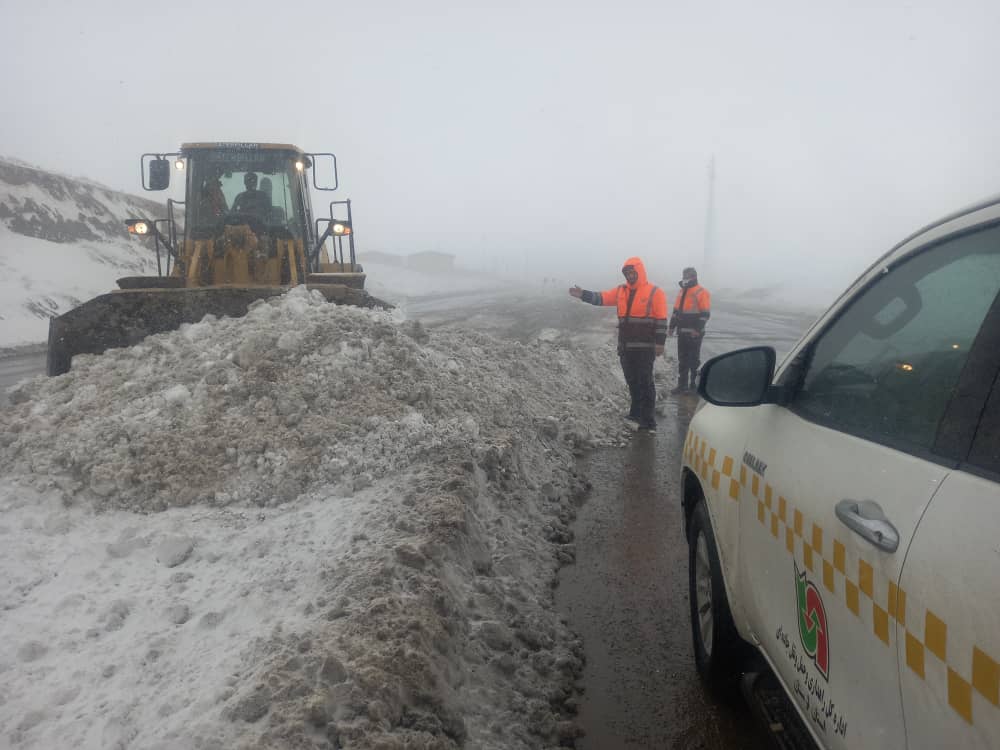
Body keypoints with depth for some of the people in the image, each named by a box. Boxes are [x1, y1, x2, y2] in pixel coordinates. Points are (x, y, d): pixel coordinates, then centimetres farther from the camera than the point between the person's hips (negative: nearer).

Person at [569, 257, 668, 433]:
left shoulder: (655, 292, -5)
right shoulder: (621, 291, 12)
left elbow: (661, 319, -7)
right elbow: (601, 298, 6)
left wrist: (659, 343, -12)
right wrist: (583, 294, -9)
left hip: (645, 347, -6)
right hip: (625, 346, 6)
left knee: (645, 382, -5)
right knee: (632, 381, 14)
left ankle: (648, 421, -2)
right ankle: (636, 413, 26)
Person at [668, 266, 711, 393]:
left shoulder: (702, 293, -9)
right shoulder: (682, 292, 15)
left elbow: (705, 314, -14)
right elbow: (676, 311, 20)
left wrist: (697, 329, -20)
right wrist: (672, 326, 15)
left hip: (694, 333, -7)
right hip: (682, 332, 7)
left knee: (694, 359, 1)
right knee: (682, 359, 9)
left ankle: (695, 383, 9)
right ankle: (682, 384, 15)